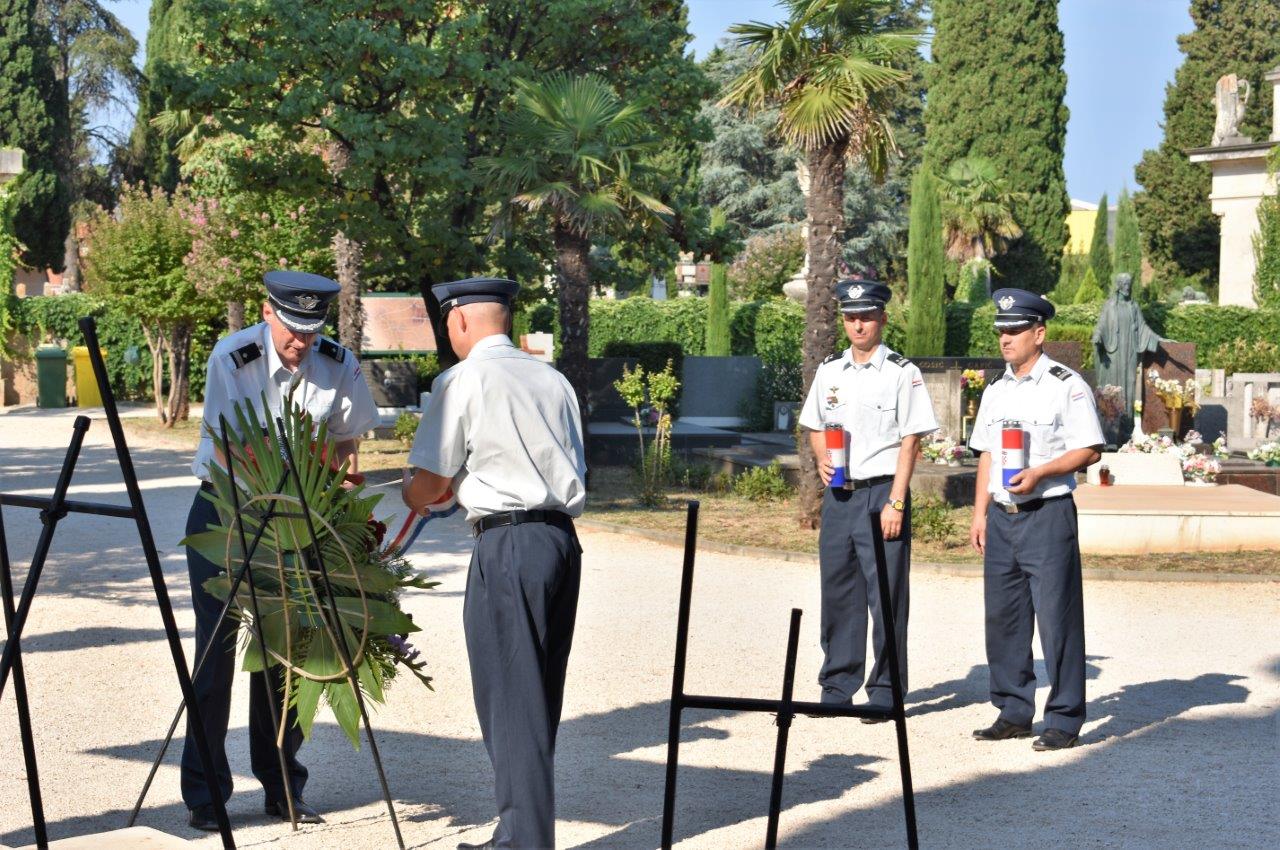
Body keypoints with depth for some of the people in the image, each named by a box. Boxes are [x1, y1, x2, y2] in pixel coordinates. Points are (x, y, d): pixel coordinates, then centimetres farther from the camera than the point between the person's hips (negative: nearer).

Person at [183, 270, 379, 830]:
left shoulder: (340, 367, -9)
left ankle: (282, 788, 14)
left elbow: (346, 441, 5)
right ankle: (204, 793, 2)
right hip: (224, 508, -3)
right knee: (219, 645, -6)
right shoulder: (232, 358, -18)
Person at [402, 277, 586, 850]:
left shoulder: (463, 380, -4)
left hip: (508, 544, -7)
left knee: (509, 700, -2)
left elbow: (429, 481, -5)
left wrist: (414, 498, 20)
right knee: (539, 699, 13)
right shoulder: (553, 380, 15)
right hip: (563, 537, 7)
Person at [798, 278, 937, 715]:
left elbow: (910, 441, -7)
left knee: (886, 597, -3)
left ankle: (885, 693, 5)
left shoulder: (902, 373, -4)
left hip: (882, 493, -5)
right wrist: (821, 460, -1)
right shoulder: (829, 371, 11)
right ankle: (837, 688, 18)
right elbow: (815, 427, 21)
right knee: (838, 593, 9)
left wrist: (895, 502, -12)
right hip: (838, 494, 5)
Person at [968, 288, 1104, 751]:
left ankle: (1064, 719, 2)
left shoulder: (1067, 385, -5)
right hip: (1001, 516, 7)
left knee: (1057, 617, -5)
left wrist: (1039, 473, -18)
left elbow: (1089, 449, -8)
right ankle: (1013, 713, 20)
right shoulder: (995, 391, 15)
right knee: (1003, 617, 9)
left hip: (1048, 513, -7)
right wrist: (980, 513, 13)